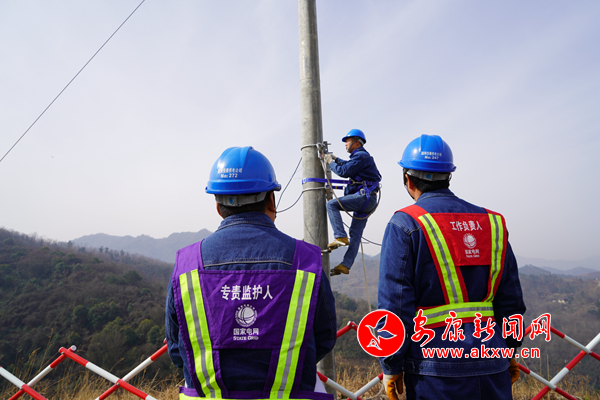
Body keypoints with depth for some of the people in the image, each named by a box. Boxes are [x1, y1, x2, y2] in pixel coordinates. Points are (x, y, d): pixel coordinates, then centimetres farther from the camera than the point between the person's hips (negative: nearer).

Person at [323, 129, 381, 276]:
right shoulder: (361, 156, 25)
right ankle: (345, 265, 7)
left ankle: (340, 237, -22)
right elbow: (348, 166, 42)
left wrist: (331, 162, 0)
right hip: (366, 200, 10)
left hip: (364, 197, -10)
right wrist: (335, 158, 35)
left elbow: (344, 171, -15)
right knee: (355, 234, 6)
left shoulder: (361, 156, -7)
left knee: (332, 204, -17)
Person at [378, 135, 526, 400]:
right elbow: (511, 298, 9)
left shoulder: (405, 225, -8)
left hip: (436, 369, -4)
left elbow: (395, 304, -12)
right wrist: (509, 352, 18)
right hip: (492, 365, 5)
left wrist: (391, 367, -3)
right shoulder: (492, 222, 7)